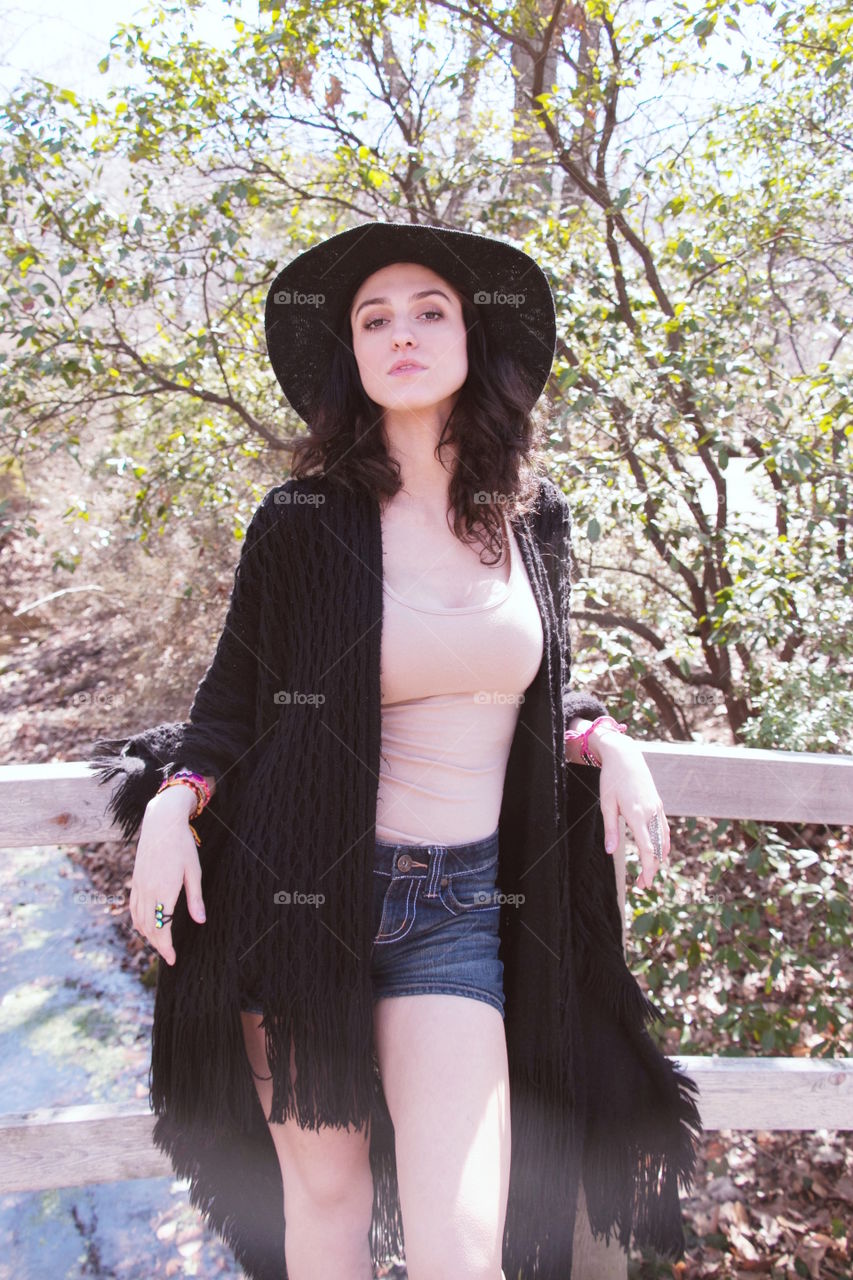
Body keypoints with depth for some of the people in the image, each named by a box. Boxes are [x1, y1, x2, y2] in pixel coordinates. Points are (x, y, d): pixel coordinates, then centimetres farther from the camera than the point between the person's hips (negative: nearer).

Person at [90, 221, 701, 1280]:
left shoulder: (532, 515, 4)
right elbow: (235, 691, 4)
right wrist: (172, 802, -13)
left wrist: (605, 742, 0)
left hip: (459, 906, 2)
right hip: (299, 889, -1)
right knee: (322, 1187, 15)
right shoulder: (303, 517, -5)